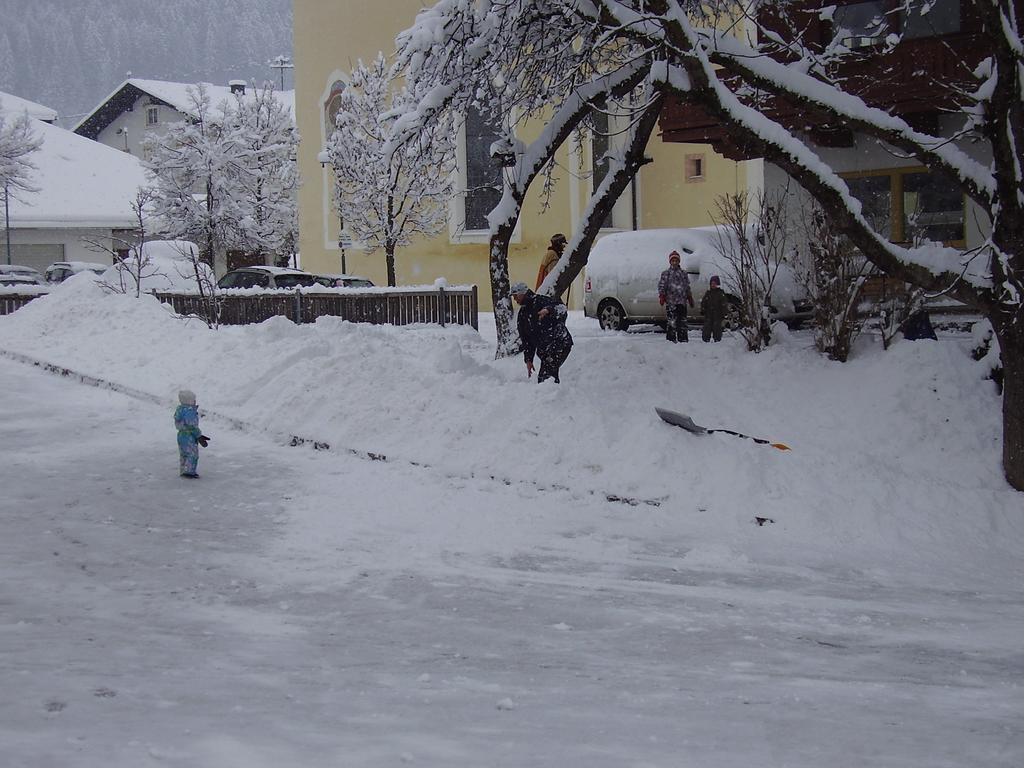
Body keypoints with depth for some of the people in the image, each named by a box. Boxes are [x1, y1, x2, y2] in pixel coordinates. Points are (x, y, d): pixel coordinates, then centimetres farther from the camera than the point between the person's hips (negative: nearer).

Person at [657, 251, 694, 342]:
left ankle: (683, 339, 11)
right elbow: (661, 286, -1)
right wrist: (662, 296, -14)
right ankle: (671, 340, -5)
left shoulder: (683, 273, 17)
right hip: (671, 302, -4)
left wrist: (690, 298, 19)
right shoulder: (666, 273, 5)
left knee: (682, 321, 5)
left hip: (682, 301, 4)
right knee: (672, 322, -9)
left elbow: (687, 287, 23)